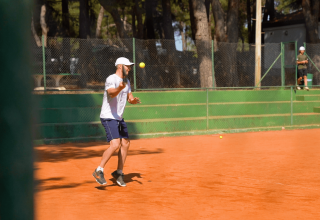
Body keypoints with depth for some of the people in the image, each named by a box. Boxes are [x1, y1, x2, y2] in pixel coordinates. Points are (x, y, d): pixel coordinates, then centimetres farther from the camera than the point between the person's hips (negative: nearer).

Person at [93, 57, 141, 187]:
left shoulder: (126, 82, 12)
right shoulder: (111, 79, -15)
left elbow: (130, 98, 13)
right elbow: (111, 93, -34)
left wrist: (133, 100, -10)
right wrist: (119, 88, -54)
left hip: (119, 118, 9)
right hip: (108, 117, -9)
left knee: (125, 144, 9)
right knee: (115, 144, -21)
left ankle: (119, 173, 21)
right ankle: (99, 171, -13)